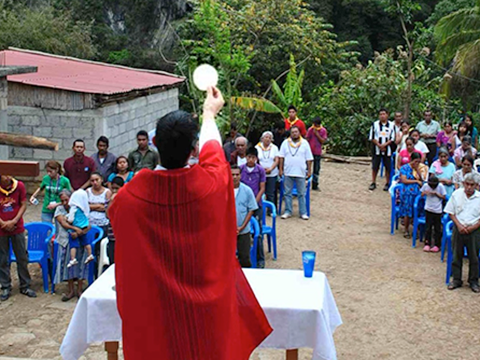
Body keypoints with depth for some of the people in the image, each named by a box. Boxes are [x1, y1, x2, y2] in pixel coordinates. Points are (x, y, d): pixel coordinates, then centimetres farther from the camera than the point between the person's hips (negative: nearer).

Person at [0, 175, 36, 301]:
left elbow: (23, 205, -3)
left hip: (17, 228, 1)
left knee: (22, 258, 9)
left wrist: (14, 221, -13)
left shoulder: (19, 186, -7)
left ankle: (25, 286, 22)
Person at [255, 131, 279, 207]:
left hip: (272, 174, 1)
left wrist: (270, 169, -13)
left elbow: (277, 160, 3)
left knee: (270, 194, 0)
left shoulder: (274, 147, 10)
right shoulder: (257, 147, 6)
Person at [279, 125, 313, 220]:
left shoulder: (304, 143, 3)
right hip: (288, 172, 1)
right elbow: (281, 157, 6)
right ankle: (288, 212, 14)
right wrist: (280, 169, 1)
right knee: (287, 193, 6)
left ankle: (303, 213, 9)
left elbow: (309, 159, 4)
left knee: (302, 194, 3)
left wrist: (309, 170, 1)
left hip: (301, 173, -1)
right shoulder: (285, 143, 5)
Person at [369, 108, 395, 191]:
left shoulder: (391, 125, 1)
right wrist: (379, 145, -11)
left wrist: (384, 145, -16)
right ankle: (373, 183, 14)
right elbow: (372, 138, 0)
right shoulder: (375, 124, 1)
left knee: (388, 167, 3)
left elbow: (392, 139, -2)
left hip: (387, 149, 0)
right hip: (377, 149, 0)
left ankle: (387, 183, 14)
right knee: (375, 166, 3)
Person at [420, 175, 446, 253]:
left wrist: (436, 193, -18)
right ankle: (427, 244, 13)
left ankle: (437, 245, 12)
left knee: (437, 228, 5)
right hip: (428, 209, 2)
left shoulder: (441, 186, -10)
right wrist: (425, 193, -15)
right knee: (428, 227, 5)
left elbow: (444, 197, -7)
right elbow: (422, 194, 7)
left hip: (437, 210, -2)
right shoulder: (426, 185, -5)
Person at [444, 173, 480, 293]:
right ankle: (456, 279, 23)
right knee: (456, 255, 10)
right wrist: (459, 225, -11)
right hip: (458, 228, 1)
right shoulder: (457, 194, -4)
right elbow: (451, 212, 2)